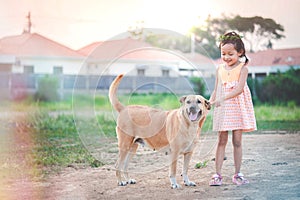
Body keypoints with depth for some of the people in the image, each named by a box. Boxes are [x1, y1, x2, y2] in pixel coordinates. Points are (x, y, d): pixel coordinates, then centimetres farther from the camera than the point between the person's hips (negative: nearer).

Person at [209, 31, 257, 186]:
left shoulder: (242, 68, -6)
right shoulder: (220, 69, 7)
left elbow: (239, 89, -19)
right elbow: (216, 90, 10)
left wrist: (223, 98, -29)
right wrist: (210, 102, -9)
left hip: (237, 108, -3)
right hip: (222, 110, 3)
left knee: (237, 141, 3)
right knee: (221, 141, 2)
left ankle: (237, 174, 11)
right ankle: (217, 174, 2)